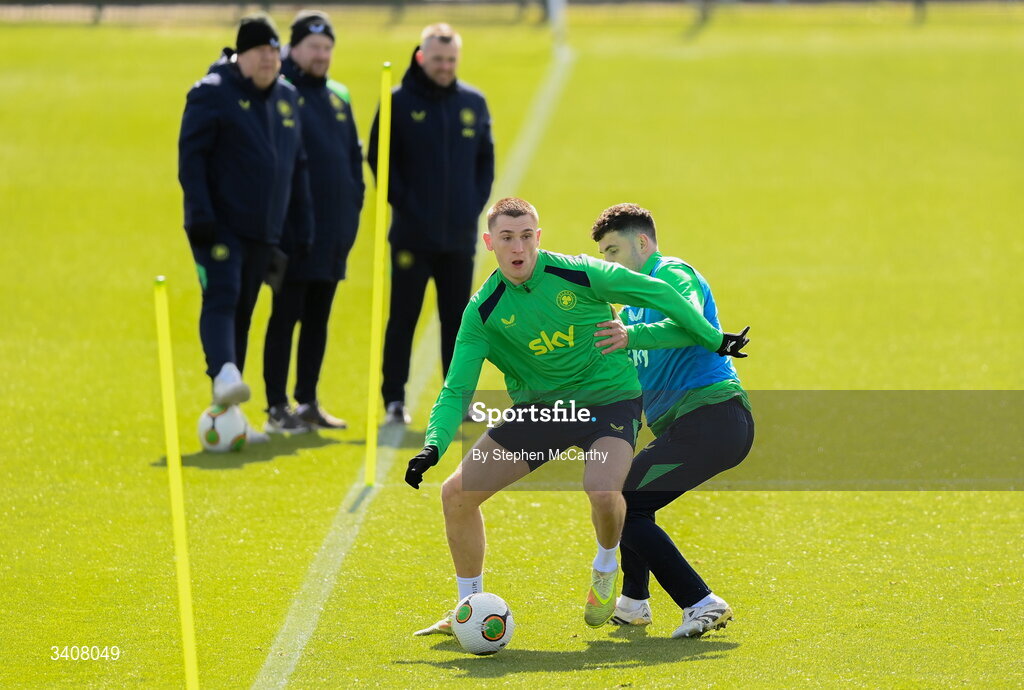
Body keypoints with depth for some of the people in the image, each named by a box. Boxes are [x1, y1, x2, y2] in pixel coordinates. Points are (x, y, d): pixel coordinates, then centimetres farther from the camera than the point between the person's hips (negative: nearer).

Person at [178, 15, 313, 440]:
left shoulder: (287, 98, 14)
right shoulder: (213, 94, -5)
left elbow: (297, 167, 19)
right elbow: (190, 155, -10)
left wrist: (302, 227, 14)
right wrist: (200, 214, -19)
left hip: (263, 230, 6)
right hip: (220, 227, -6)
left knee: (242, 313, 7)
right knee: (222, 298, -22)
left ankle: (227, 414, 10)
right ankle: (223, 376, -41)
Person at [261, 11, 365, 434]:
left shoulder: (338, 97, 16)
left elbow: (353, 155, 23)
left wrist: (354, 202, 12)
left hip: (334, 229, 7)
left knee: (318, 319, 10)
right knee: (286, 316, -4)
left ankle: (308, 403, 17)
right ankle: (277, 409, -1)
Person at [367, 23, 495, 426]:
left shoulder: (473, 103, 8)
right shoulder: (400, 102, -4)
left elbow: (485, 159, 13)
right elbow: (379, 158, -3)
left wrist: (477, 203, 2)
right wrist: (402, 202, -10)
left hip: (460, 235, 3)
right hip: (413, 235, -3)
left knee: (457, 320, 8)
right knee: (403, 317, 1)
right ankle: (395, 399, 5)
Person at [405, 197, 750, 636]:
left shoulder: (577, 275, -17)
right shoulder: (483, 311, -10)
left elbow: (658, 295, -5)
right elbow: (457, 389, -11)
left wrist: (713, 340, 3)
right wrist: (434, 446, -28)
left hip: (609, 400, -4)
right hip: (538, 410, 4)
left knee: (603, 491, -32)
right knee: (457, 492, -5)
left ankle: (605, 570, 3)